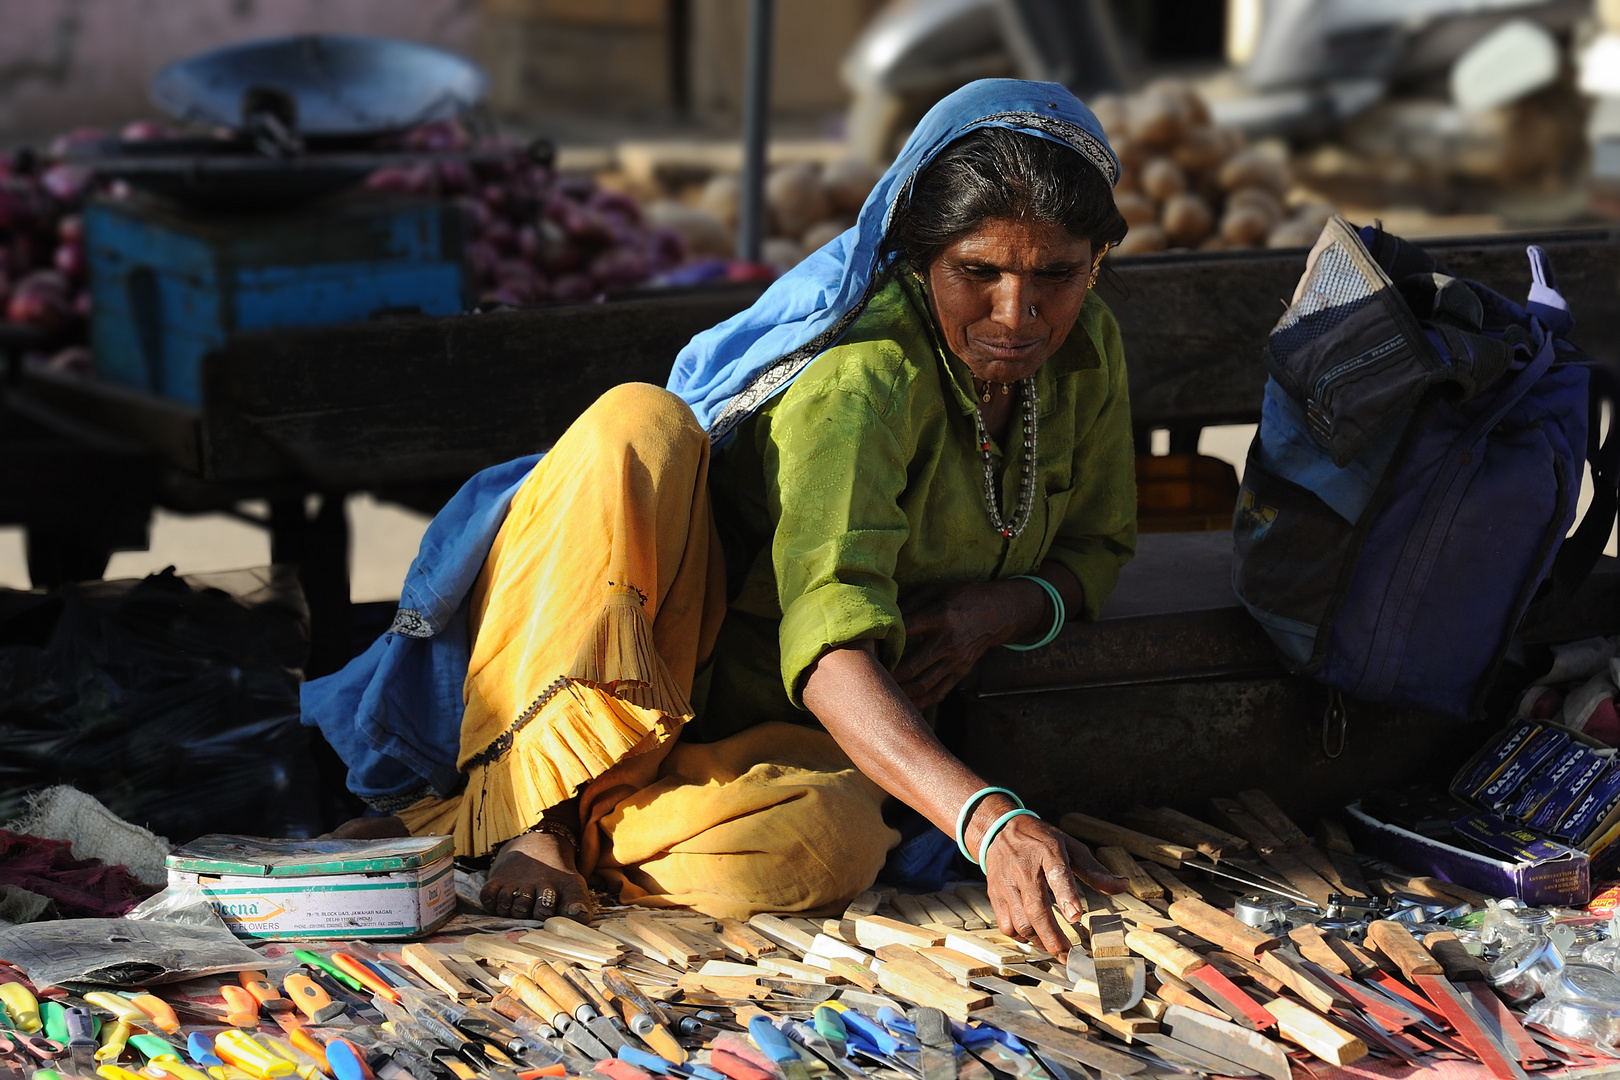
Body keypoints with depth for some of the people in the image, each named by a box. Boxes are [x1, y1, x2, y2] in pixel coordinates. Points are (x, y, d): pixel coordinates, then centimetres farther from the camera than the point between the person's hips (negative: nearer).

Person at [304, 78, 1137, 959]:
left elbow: (1096, 548, 14)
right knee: (639, 425, -36)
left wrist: (1007, 605, -11)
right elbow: (828, 651, -40)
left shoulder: (1084, 349, -4)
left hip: (772, 737, 4)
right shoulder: (863, 378, -26)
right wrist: (989, 821, -55)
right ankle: (529, 796, -26)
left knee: (818, 852, -37)